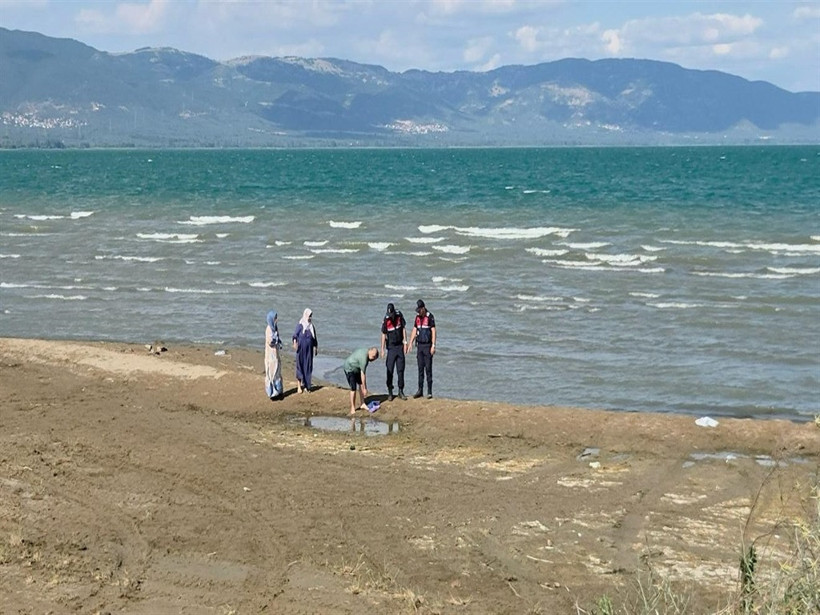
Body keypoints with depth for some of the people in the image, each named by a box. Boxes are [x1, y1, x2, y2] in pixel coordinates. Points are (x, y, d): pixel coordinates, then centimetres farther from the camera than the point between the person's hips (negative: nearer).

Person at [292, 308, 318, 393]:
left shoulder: (312, 327, 9)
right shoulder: (300, 325, -6)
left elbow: (314, 339, 16)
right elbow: (295, 335, -17)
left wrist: (316, 348, 15)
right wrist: (295, 342, -35)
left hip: (309, 350, 5)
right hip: (301, 350, -5)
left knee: (308, 367, 5)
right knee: (300, 366, -3)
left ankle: (306, 386, 12)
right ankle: (299, 385, 3)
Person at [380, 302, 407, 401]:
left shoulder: (400, 315, -5)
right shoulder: (385, 320, -10)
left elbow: (404, 329, 3)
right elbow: (383, 335, -5)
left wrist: (405, 342, -1)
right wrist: (382, 350, -6)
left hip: (400, 346, 2)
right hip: (391, 347, -2)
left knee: (400, 370, 6)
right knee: (390, 370, -4)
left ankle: (401, 391, 13)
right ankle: (390, 393, 2)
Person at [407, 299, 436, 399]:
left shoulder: (430, 317, -10)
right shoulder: (417, 317, 10)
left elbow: (433, 331, -11)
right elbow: (414, 330, 14)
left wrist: (433, 346, -15)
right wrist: (410, 343, 7)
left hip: (427, 346, -6)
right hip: (419, 345, 6)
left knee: (428, 369, -5)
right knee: (420, 368, 8)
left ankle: (429, 392, -2)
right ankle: (420, 390, 13)